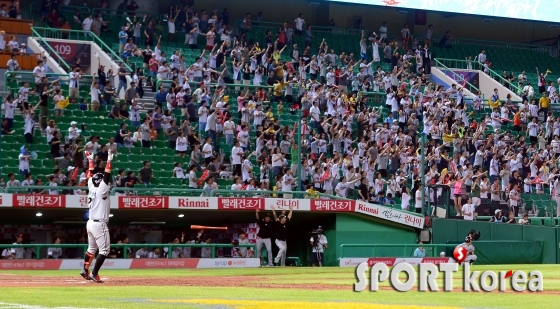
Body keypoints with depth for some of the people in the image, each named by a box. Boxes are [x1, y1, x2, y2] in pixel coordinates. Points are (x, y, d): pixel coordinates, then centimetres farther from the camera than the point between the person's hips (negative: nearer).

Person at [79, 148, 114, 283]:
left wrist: (90, 160, 24)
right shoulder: (102, 190, -13)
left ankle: (85, 271, 27)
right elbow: (107, 175, -20)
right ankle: (94, 274, -10)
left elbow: (91, 175, 18)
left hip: (90, 223, 9)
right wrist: (109, 159, -20)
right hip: (100, 224, -9)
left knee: (92, 248, 21)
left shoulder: (92, 187, 6)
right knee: (104, 250, -6)